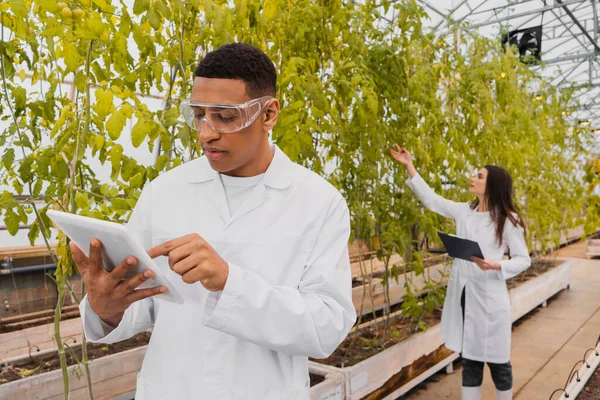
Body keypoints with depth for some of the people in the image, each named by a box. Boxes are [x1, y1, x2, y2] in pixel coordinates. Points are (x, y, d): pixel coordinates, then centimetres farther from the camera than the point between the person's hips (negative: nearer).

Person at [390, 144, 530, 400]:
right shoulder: (464, 211, 6)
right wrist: (409, 166, 9)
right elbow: (430, 199, 11)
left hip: (488, 297, -4)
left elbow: (523, 259, -3)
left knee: (496, 359, 8)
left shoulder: (508, 220, -6)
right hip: (463, 295, 4)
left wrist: (496, 266, -22)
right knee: (469, 358, 13)